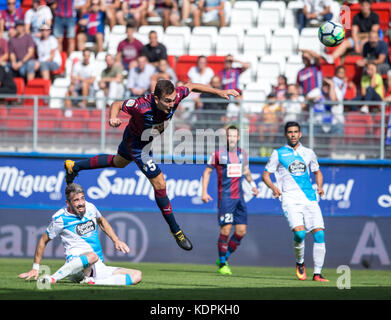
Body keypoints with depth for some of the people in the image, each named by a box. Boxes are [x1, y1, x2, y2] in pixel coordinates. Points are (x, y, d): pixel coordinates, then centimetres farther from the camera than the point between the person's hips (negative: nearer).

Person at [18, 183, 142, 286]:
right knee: (92, 256, -42)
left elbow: (101, 221, 30)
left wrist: (116, 240, 21)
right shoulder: (61, 218, -7)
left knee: (137, 275, -12)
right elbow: (43, 241, 5)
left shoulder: (90, 208, 7)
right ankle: (53, 278, -35)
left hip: (99, 268, 6)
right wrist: (35, 268, 6)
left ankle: (93, 282, -23)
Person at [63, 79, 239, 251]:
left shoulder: (175, 96, -30)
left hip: (146, 140, 7)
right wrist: (113, 118, -48)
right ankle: (175, 230, 8)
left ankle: (74, 166, 55)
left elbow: (190, 86, -9)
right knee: (159, 184, -9)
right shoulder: (142, 106, -42)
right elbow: (117, 104, -27)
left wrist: (219, 92, -11)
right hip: (136, 143, -7)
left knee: (118, 162, 33)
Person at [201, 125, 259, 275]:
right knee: (226, 230, -12)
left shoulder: (242, 153, 10)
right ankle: (222, 264, 3)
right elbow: (207, 172, 5)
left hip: (239, 197, 5)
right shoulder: (218, 154, -4)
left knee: (241, 230, 1)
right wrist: (204, 192, -2)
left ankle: (225, 258, 18)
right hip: (225, 197, -5)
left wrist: (252, 183, 10)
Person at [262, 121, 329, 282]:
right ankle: (300, 263, 6)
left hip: (309, 198, 3)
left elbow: (317, 172, 27)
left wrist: (320, 187, 7)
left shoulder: (308, 153, 15)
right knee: (299, 233, -22)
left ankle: (317, 273, -1)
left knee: (319, 233, -9)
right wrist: (274, 187, -11)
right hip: (290, 199, -3)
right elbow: (265, 175, 9)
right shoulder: (278, 154, 7)